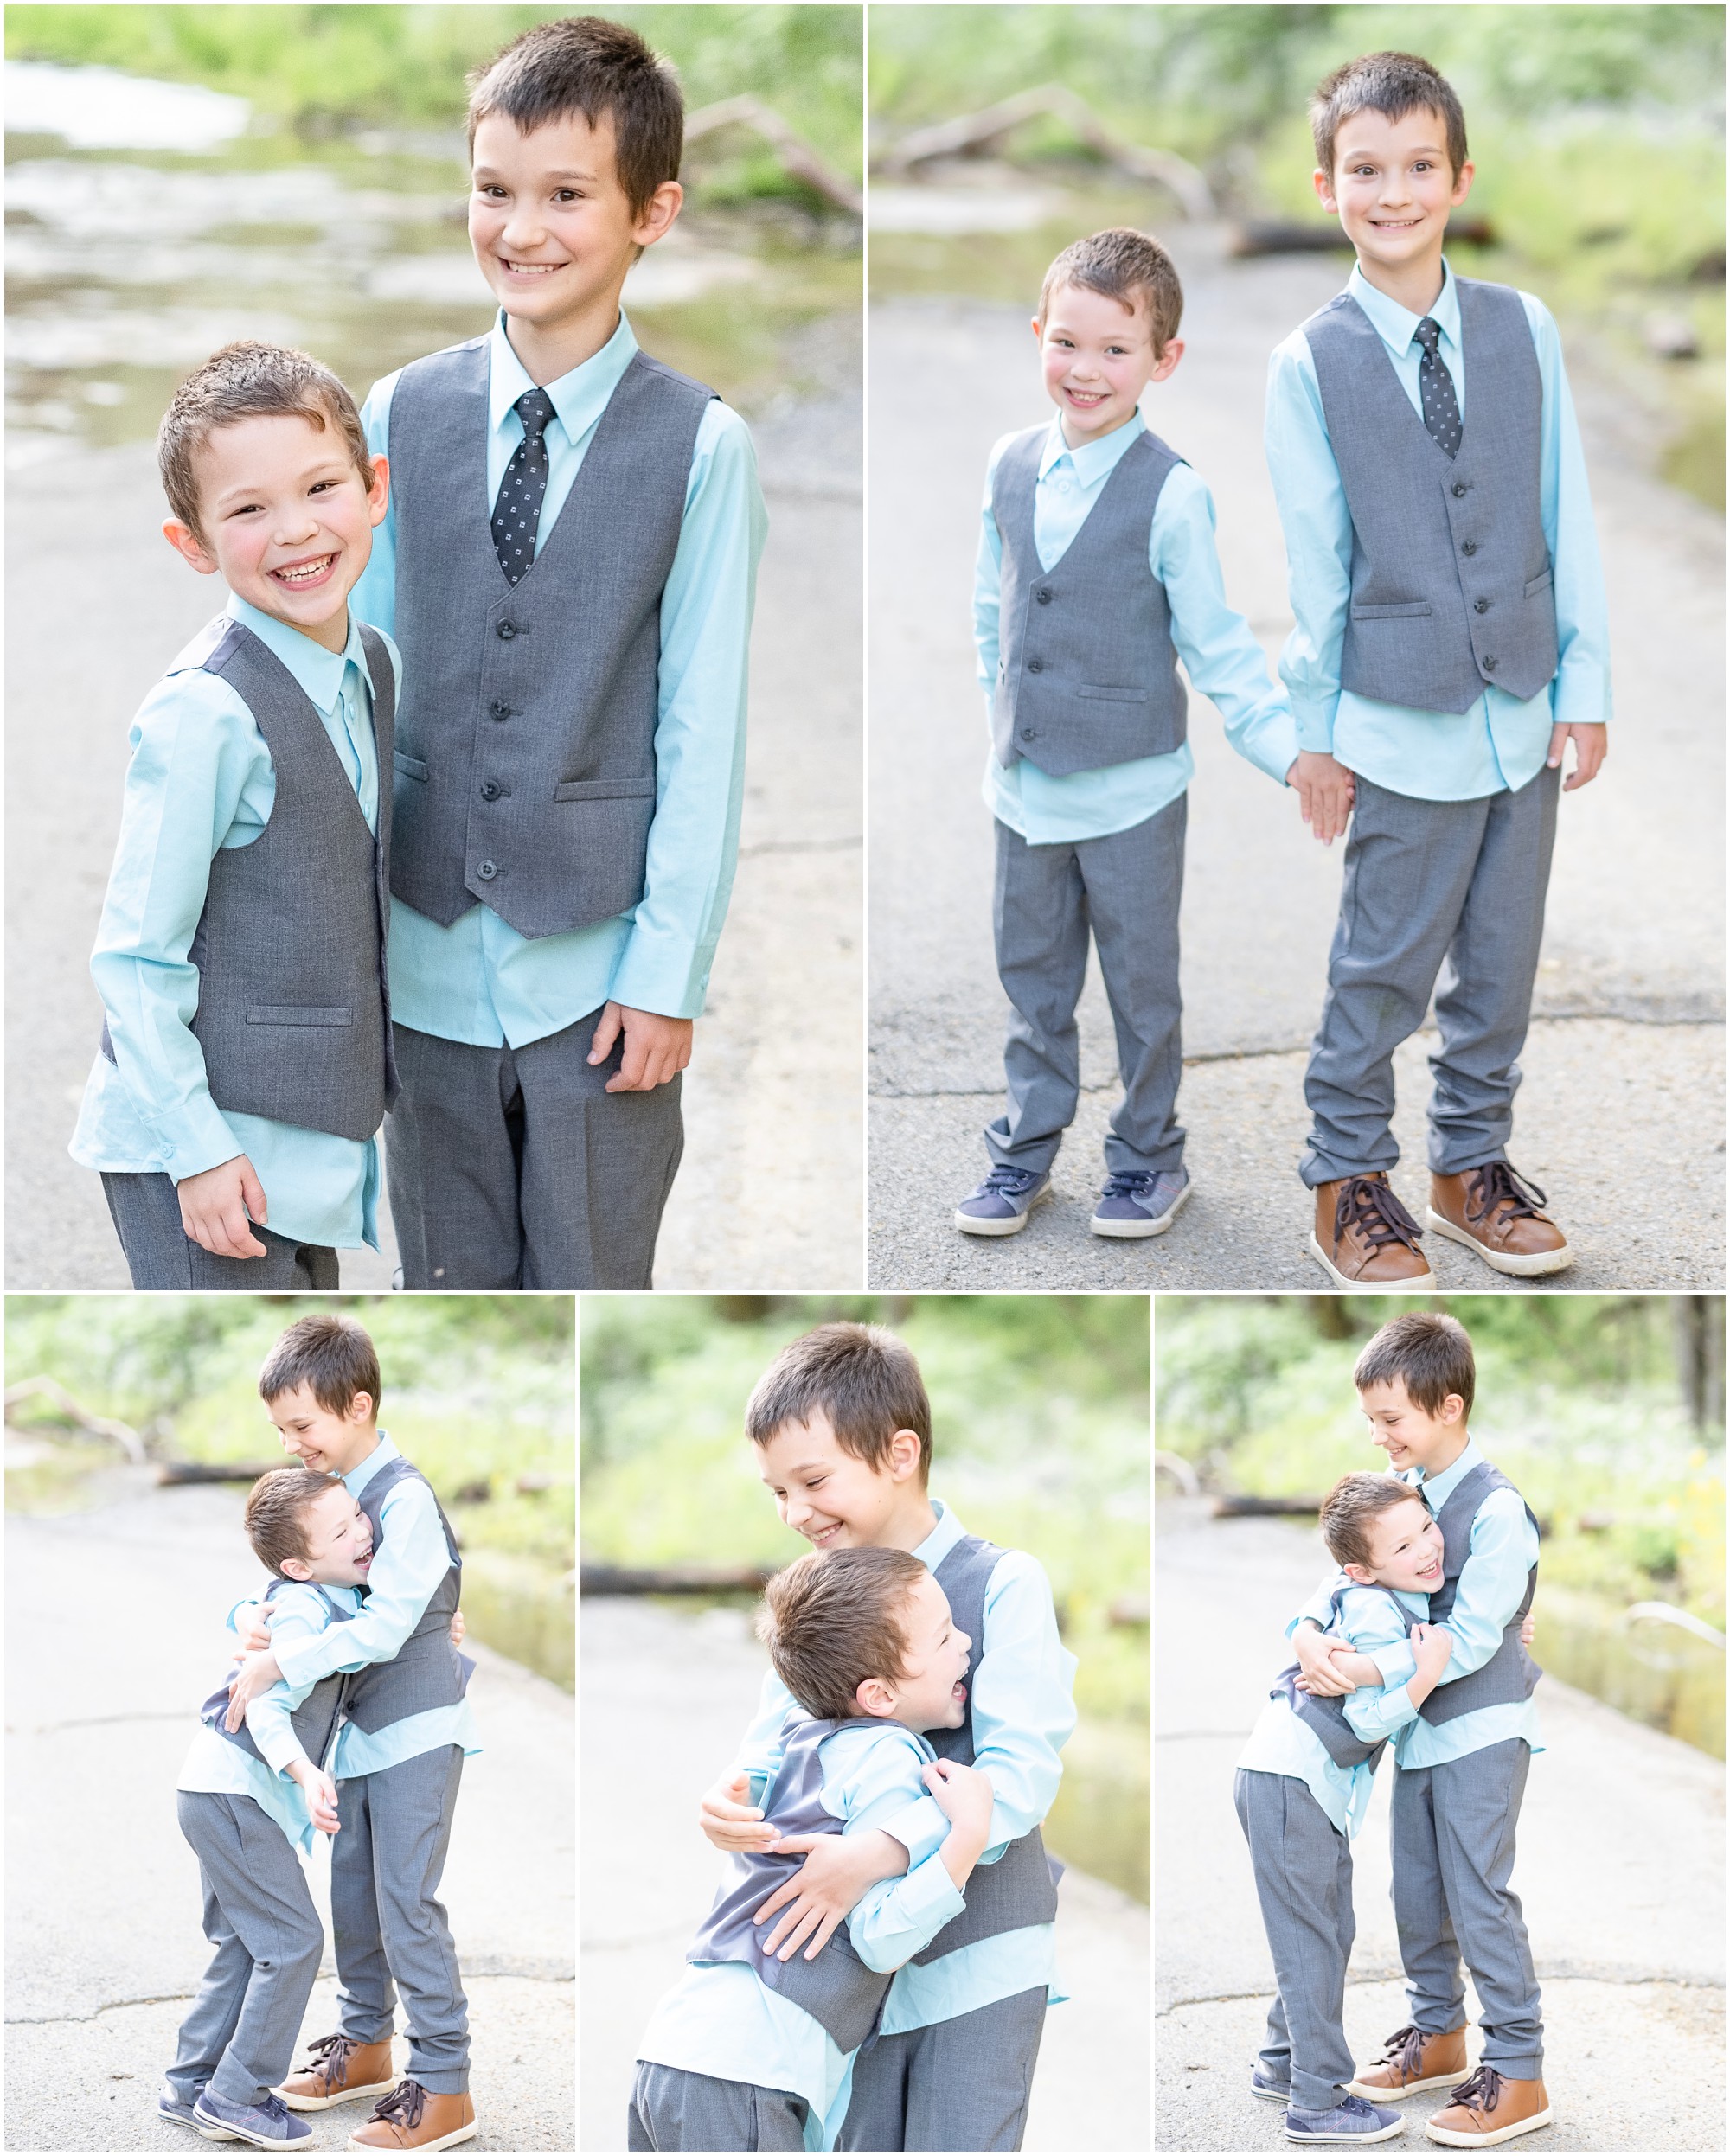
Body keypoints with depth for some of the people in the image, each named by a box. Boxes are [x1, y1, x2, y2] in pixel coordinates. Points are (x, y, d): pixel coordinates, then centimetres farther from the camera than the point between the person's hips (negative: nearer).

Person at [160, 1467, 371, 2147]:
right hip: (236, 1795, -10)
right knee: (293, 1941, -5)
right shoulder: (305, 1613, -20)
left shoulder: (330, 1599, 8)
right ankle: (236, 2097, 0)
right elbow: (266, 1708, -30)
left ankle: (192, 2085, 22)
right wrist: (305, 1773, -44)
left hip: (218, 1793, 10)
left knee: (245, 1945, 17)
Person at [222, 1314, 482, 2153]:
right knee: (352, 1890, 17)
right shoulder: (326, 1489, 4)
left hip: (416, 1728, -8)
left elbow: (384, 1627, -27)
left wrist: (282, 1663, -26)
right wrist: (252, 1621, -11)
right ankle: (365, 2043, 33)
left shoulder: (405, 1500, -20)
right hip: (360, 1727, 8)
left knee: (407, 1902, -7)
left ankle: (444, 2085, -1)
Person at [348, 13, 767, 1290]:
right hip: (428, 956, 3)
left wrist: (668, 970, -8)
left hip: (599, 965, -3)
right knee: (446, 1287, 15)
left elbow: (704, 727, -7)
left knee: (589, 1288, 9)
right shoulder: (403, 416, 1)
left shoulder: (701, 445, -8)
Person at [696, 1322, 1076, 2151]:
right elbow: (772, 1743, 6)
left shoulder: (1001, 1585, -12)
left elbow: (1021, 1771, -20)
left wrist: (882, 1852, -32)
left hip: (979, 1954, -6)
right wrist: (729, 1800, -19)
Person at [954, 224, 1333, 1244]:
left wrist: (1291, 750, -16)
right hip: (1025, 783, 4)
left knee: (1142, 981, 9)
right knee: (1032, 975, 15)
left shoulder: (1172, 494, -13)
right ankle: (1028, 1149, 28)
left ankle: (1150, 1156, 24)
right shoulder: (1011, 466, 2)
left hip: (1132, 790, -4)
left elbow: (1216, 645, -9)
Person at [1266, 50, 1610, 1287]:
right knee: (1386, 968, 4)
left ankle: (1472, 1165, 28)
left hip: (1523, 715, 3)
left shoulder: (1526, 331, 3)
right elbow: (1314, 561, -1)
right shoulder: (1308, 365, -4)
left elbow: (1570, 520, 5)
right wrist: (1317, 729, 1)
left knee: (1502, 964, 12)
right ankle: (1349, 1181, 19)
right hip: (1405, 726, -3)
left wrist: (1586, 686, 3)